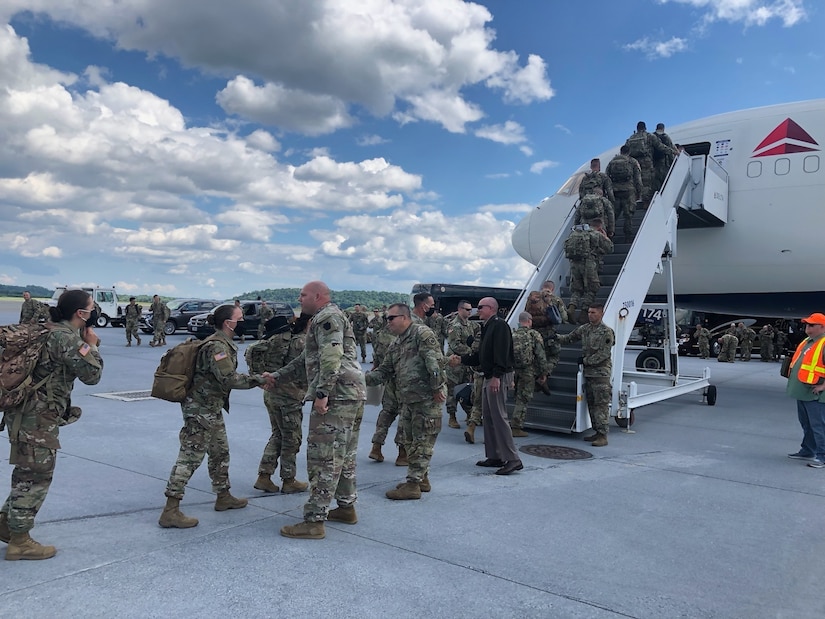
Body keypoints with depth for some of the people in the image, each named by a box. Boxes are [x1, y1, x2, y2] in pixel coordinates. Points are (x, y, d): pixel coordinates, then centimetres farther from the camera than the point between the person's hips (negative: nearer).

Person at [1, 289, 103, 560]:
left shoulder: (48, 330, 10)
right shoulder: (66, 337, -19)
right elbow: (91, 374, -14)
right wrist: (92, 344, -2)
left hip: (29, 413, 10)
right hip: (38, 417, -10)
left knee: (28, 474, 22)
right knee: (36, 477, 1)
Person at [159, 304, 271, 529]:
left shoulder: (224, 344, 11)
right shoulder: (216, 346, -21)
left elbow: (229, 376, 13)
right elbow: (229, 379, -26)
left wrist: (257, 378, 3)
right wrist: (259, 379, -17)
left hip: (212, 409, 11)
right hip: (200, 410, -11)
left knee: (220, 452, 20)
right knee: (190, 457, -7)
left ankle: (223, 497, 35)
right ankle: (170, 511, -1)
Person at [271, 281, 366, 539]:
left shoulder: (327, 317, -8)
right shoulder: (327, 318, 25)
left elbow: (331, 358, -22)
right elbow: (306, 359, 29)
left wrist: (322, 393, -24)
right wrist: (277, 376, 27)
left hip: (337, 395, -11)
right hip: (353, 394, 11)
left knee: (323, 458, -8)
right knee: (343, 454, 18)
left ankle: (314, 521, -4)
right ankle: (346, 507, 28)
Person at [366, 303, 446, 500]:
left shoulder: (422, 333, -9)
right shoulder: (395, 347, 18)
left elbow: (435, 361, -18)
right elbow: (383, 371, 17)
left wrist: (437, 388, -22)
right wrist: (363, 378, 2)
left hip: (428, 398, -9)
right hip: (408, 400, 9)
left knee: (422, 441, -2)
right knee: (410, 440, 15)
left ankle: (413, 485, 2)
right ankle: (422, 479, 28)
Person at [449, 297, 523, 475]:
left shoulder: (499, 325, -12)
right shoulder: (487, 327, 20)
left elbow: (501, 353, -22)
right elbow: (480, 356, 22)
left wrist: (496, 376, -27)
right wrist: (461, 359, 14)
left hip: (498, 377, -11)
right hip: (489, 377, 11)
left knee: (499, 417, -11)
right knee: (488, 416, 12)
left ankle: (512, 459, -8)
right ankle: (495, 456, 20)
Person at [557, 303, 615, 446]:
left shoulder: (606, 332, -9)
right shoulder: (584, 329, 11)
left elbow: (604, 354, -14)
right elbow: (569, 338, 20)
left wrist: (585, 360, -12)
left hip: (601, 373, -8)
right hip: (588, 372, 8)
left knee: (601, 404, -8)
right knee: (591, 403, 12)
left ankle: (603, 436, -7)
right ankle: (597, 432, 21)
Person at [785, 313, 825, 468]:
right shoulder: (806, 342, 15)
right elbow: (797, 362, 26)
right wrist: (793, 382, 18)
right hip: (802, 391, 9)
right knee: (806, 424, 17)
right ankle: (807, 451, 27)